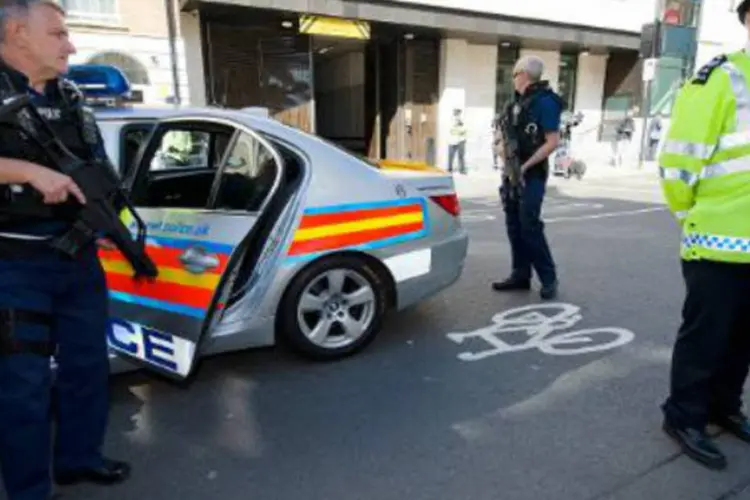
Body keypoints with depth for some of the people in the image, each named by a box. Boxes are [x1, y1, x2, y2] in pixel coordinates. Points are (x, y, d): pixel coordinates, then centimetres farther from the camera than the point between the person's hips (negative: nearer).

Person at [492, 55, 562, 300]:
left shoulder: (545, 102, -10)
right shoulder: (516, 102, 13)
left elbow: (552, 142, -15)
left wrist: (526, 166, -19)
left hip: (532, 174, -8)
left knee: (530, 226, -11)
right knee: (514, 225, 8)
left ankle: (549, 278, 1)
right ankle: (521, 275, 16)